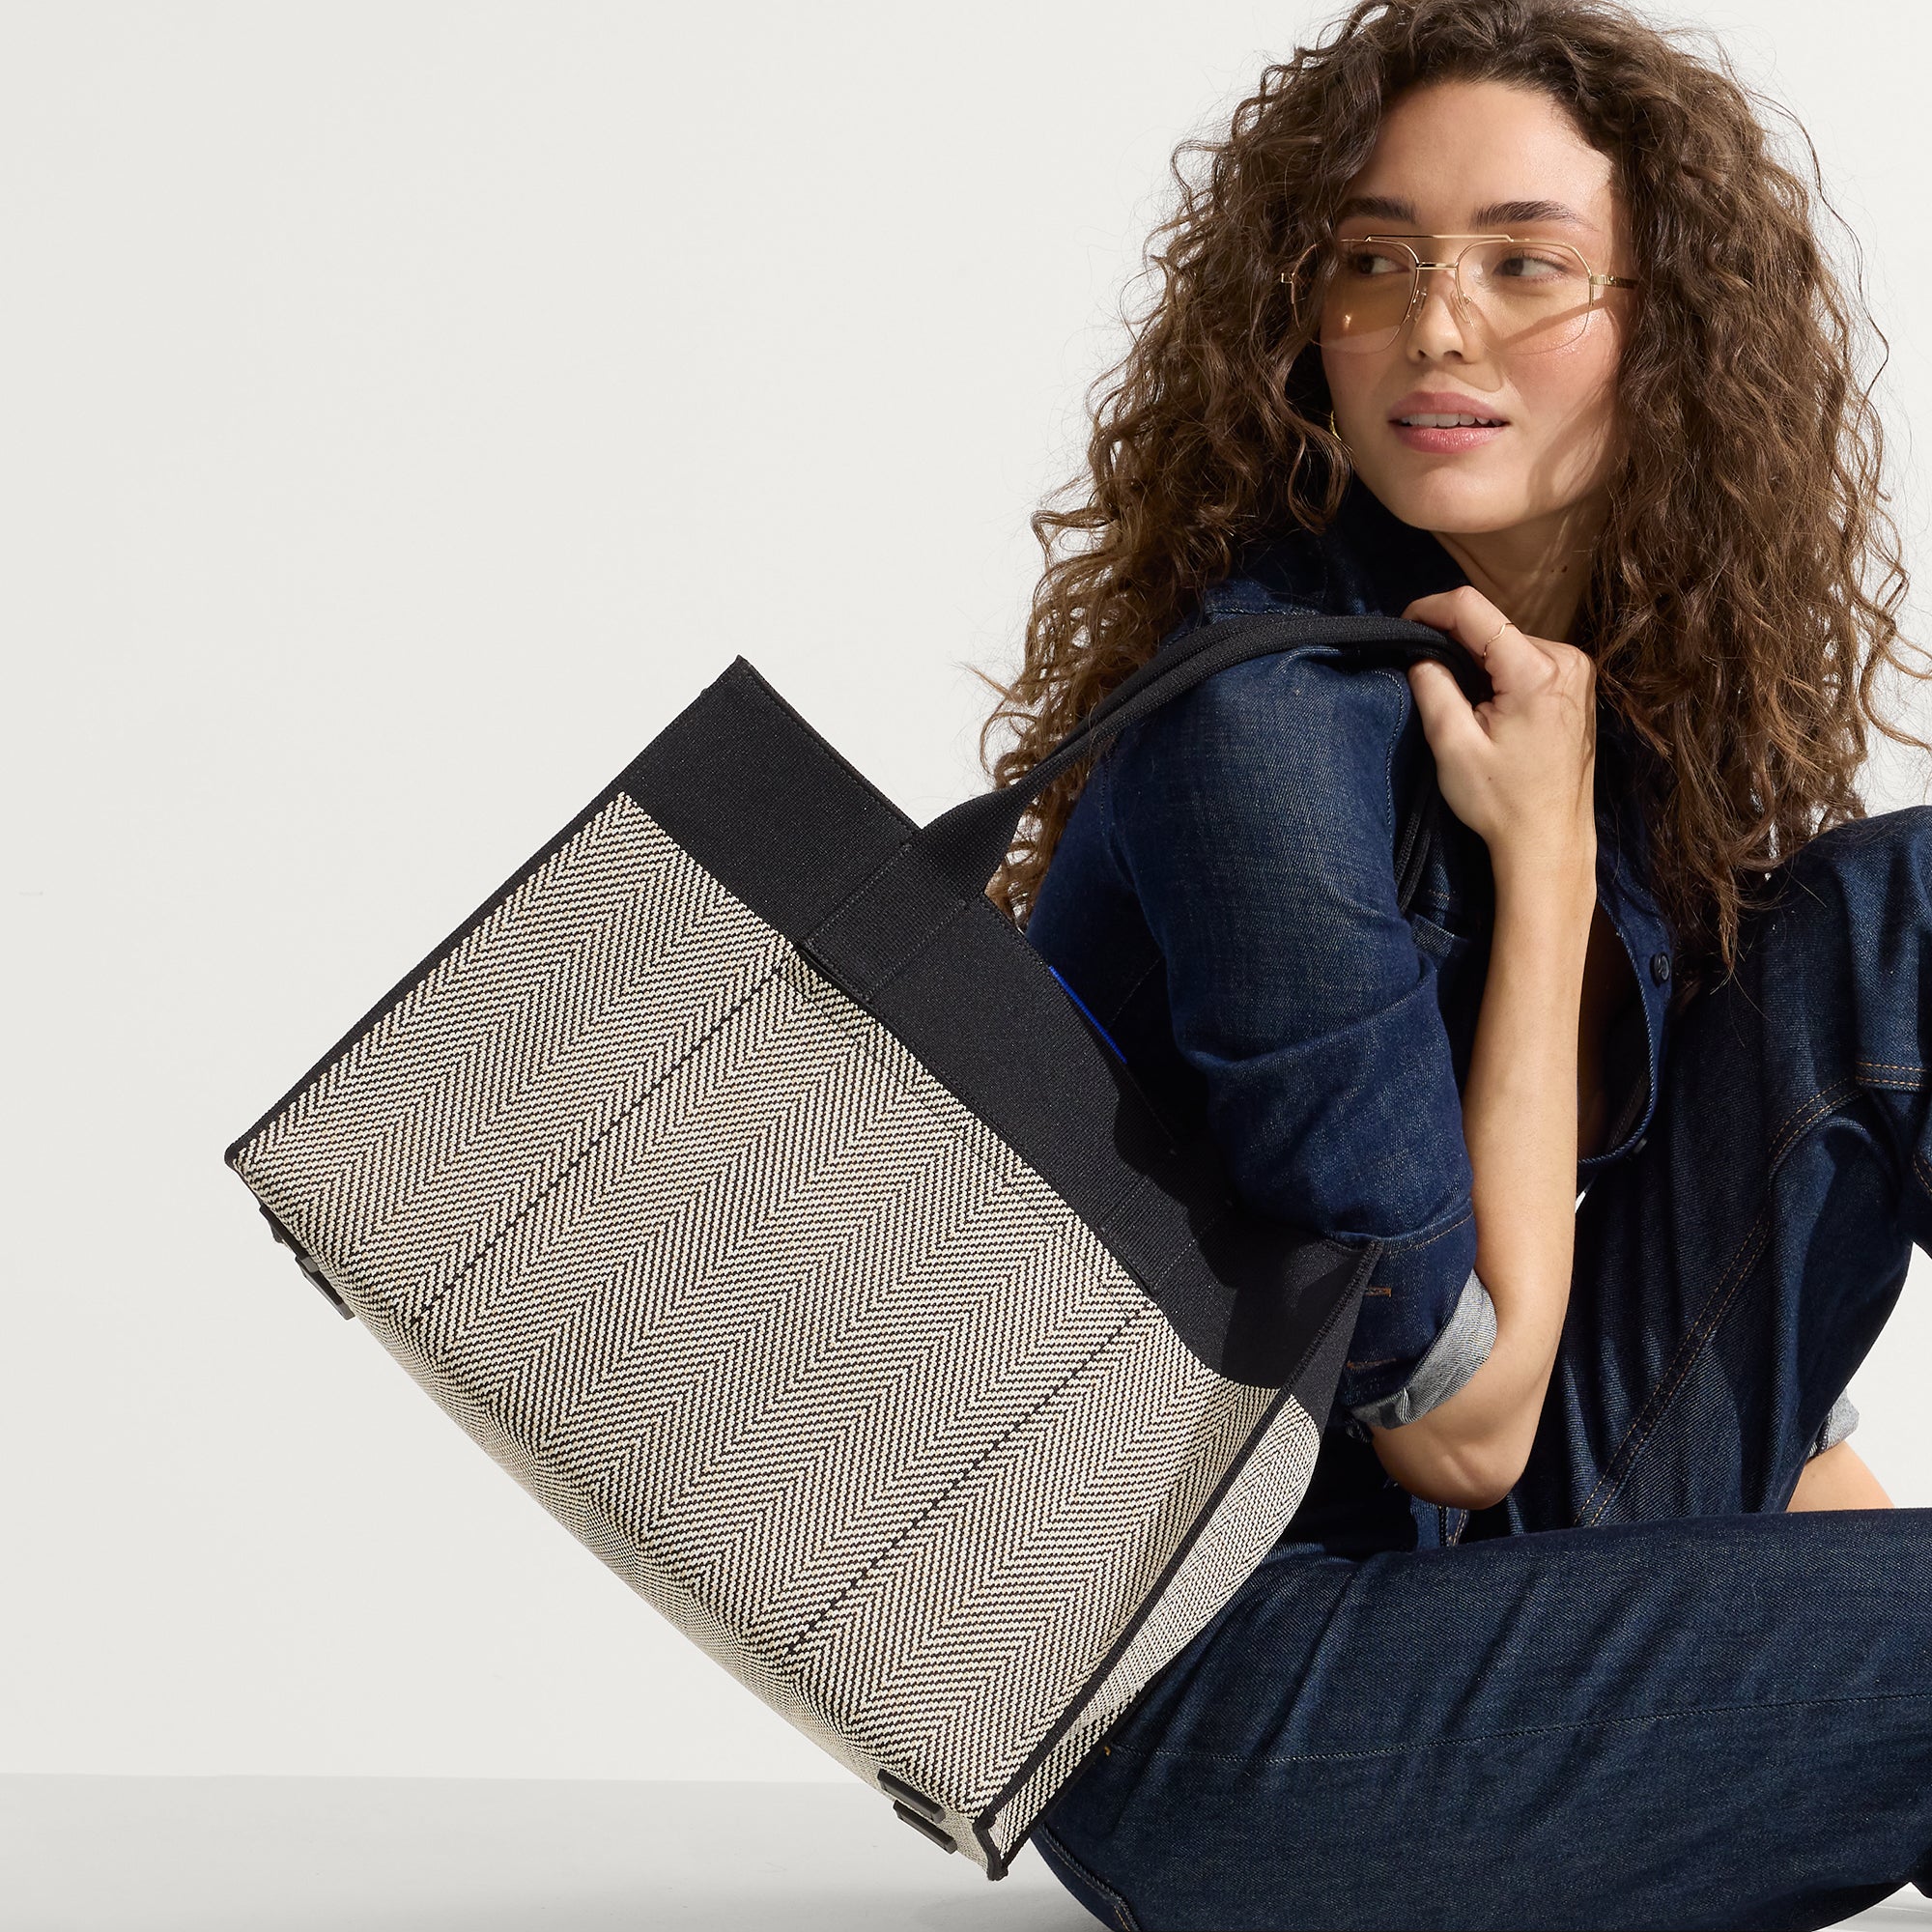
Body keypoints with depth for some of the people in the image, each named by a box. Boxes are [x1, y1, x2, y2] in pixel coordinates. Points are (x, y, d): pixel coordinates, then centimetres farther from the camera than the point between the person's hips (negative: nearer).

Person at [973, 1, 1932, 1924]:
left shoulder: (1644, 686, 3)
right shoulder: (1269, 729, -22)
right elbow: (1463, 1419, -18)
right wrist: (1544, 863, -17)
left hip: (1477, 1546, 7)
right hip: (1199, 1711, -7)